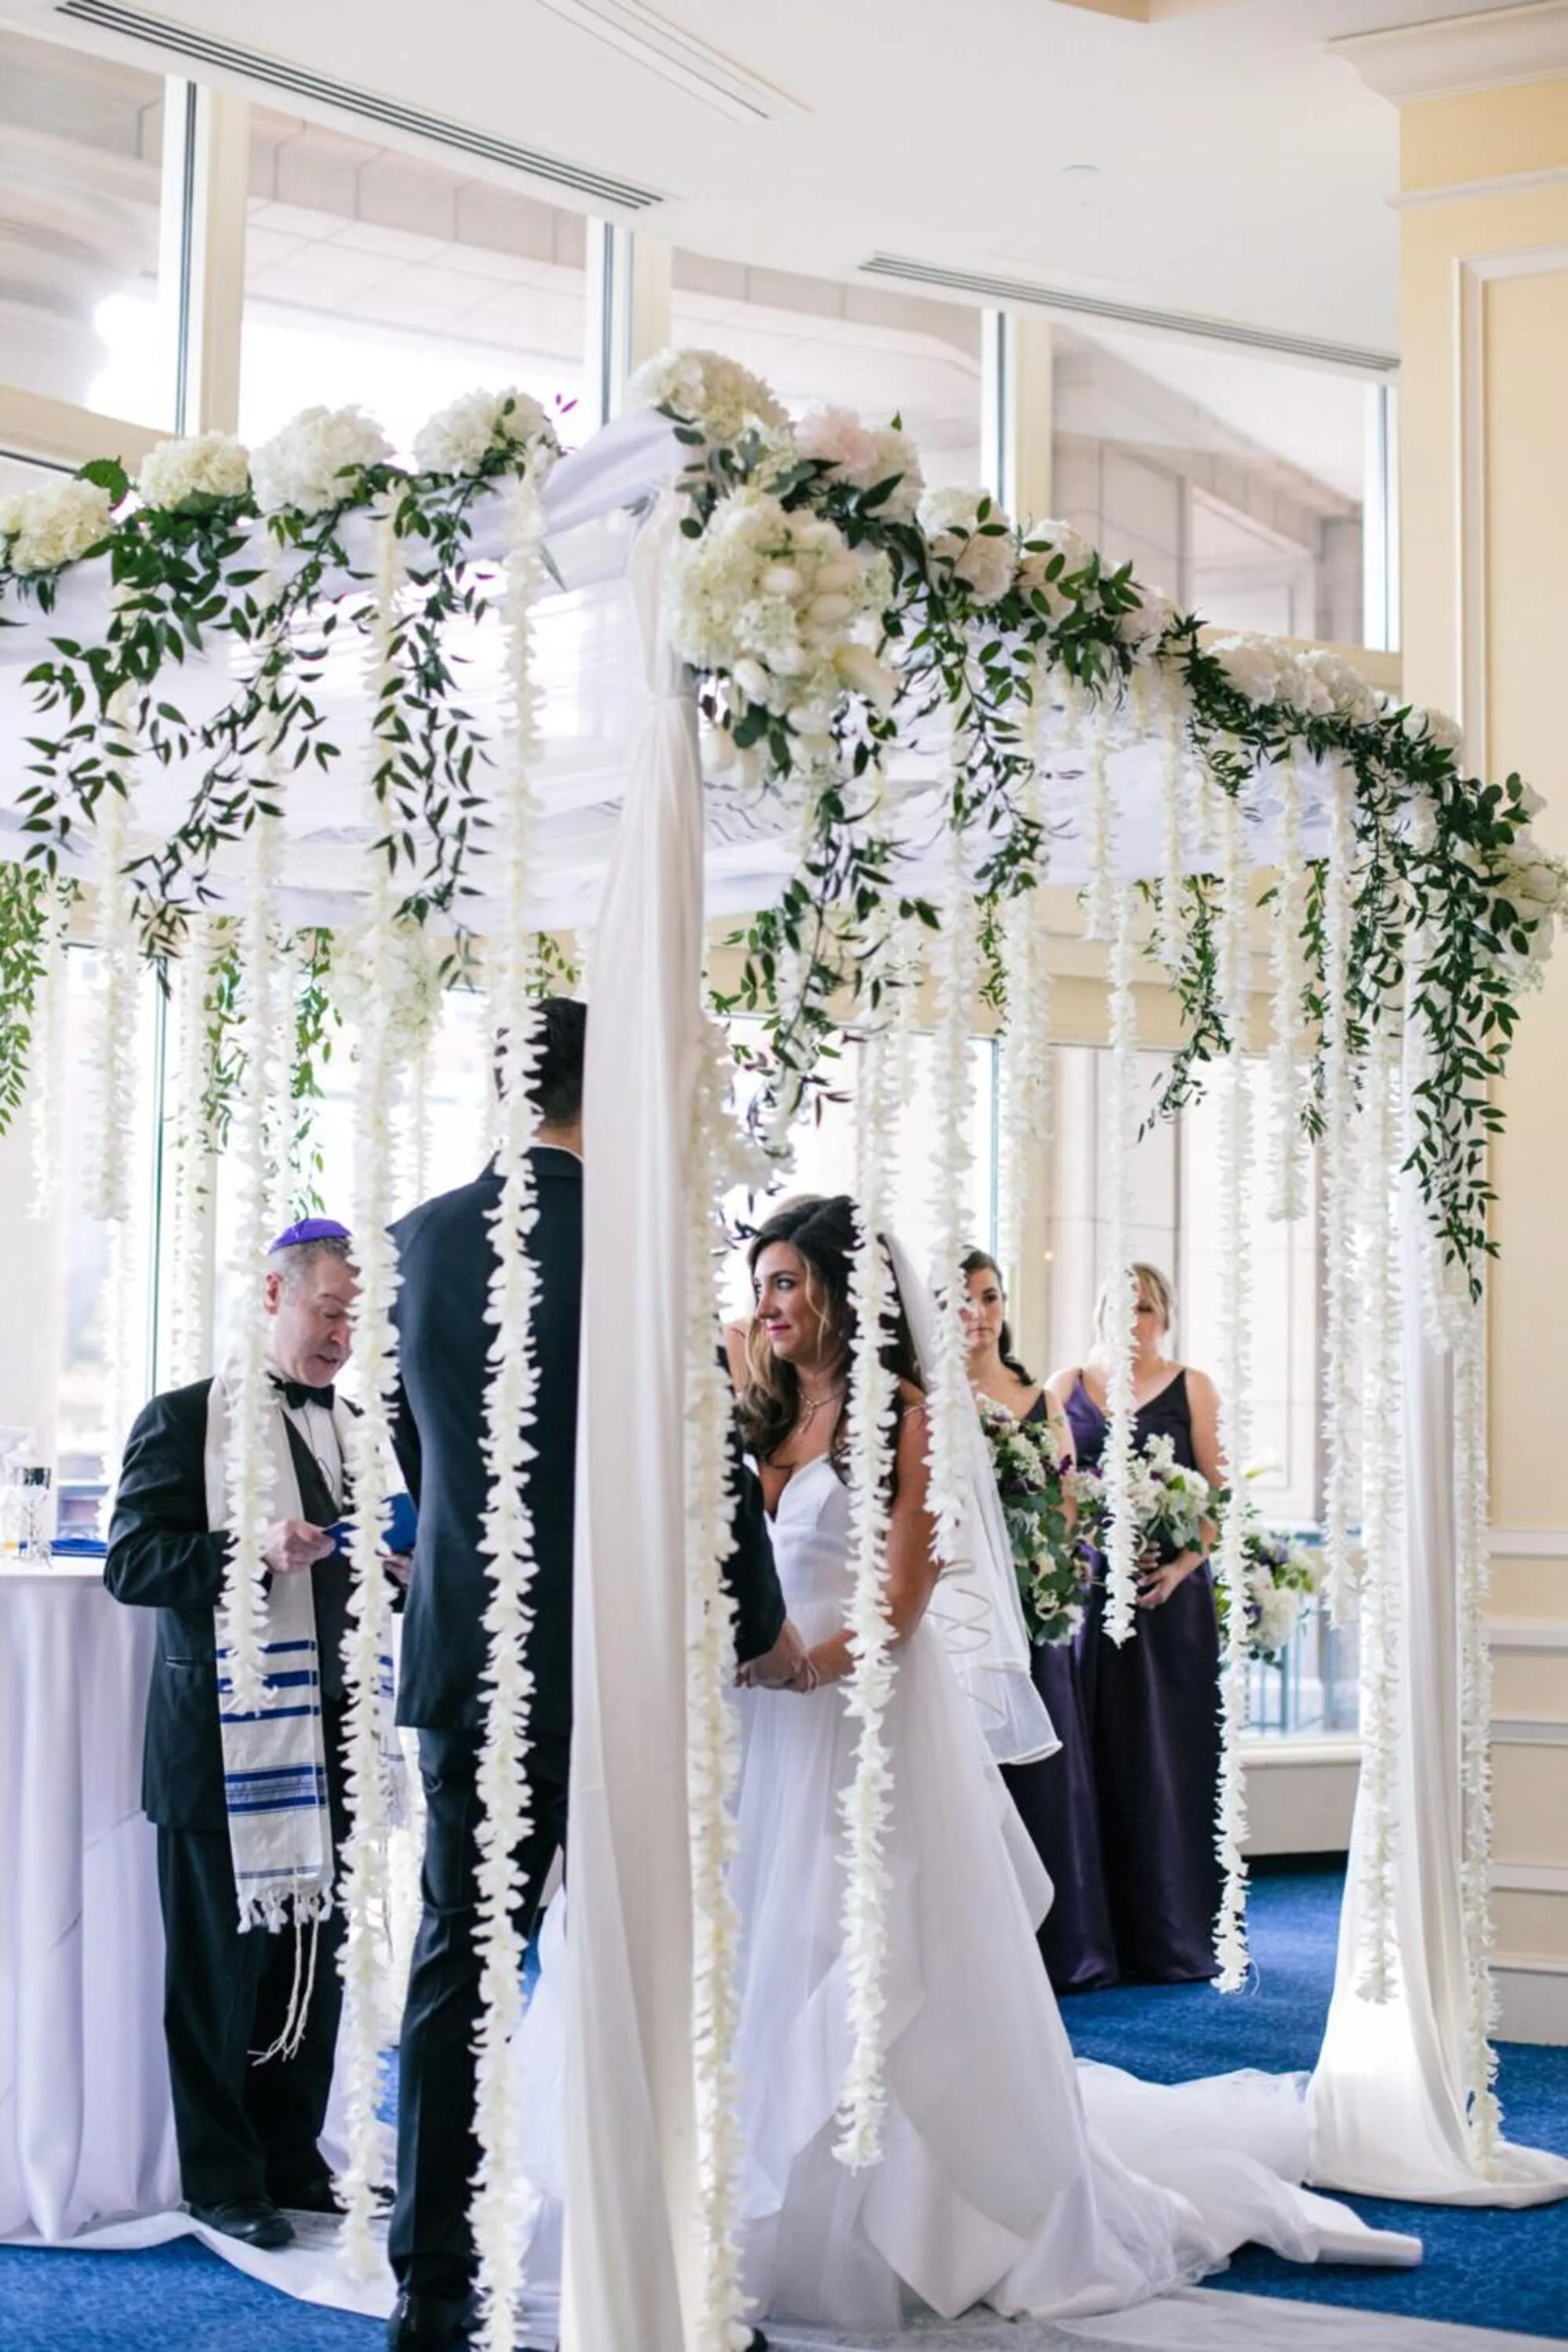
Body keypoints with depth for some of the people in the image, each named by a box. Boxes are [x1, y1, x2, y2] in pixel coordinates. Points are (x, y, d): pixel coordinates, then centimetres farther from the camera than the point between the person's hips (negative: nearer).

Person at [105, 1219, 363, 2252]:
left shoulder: (359, 1431, 14)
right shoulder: (183, 1420, -5)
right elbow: (131, 1563, -12)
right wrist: (252, 1550, -25)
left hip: (328, 1739, 6)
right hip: (224, 1742, -6)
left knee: (316, 1960, 11)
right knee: (220, 1967, 3)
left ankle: (293, 2160, 24)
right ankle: (222, 2178, 15)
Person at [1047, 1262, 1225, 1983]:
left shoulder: (1190, 1388, 6)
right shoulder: (1066, 1385, 12)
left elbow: (1220, 1495, 1)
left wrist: (1184, 1566, -14)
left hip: (1167, 1593, -1)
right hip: (1086, 1589, 2)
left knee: (1169, 1753, -1)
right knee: (1094, 1755, 0)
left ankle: (1176, 1935, 6)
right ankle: (1102, 1932, 6)